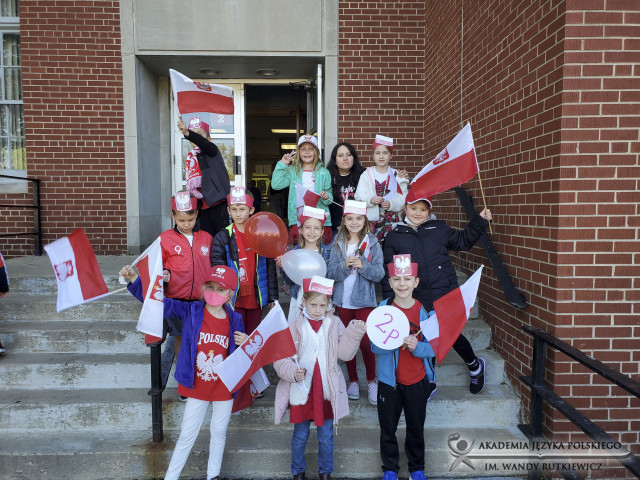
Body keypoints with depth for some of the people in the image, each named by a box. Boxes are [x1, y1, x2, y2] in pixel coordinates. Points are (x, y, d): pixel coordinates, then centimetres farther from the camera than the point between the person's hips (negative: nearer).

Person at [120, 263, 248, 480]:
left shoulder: (234, 320, -9)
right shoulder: (191, 312, -13)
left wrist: (246, 343, -19)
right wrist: (134, 279, -27)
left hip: (224, 390, 2)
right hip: (197, 389, -1)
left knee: (219, 433, 19)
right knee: (187, 436, 13)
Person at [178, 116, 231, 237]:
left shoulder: (211, 150, 1)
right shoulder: (191, 158, 19)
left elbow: (202, 142, -24)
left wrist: (187, 133, -42)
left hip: (218, 204, -6)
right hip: (203, 206, 6)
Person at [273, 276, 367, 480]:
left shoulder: (334, 324, -2)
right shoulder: (294, 327, -9)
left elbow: (344, 353, -10)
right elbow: (280, 359, -8)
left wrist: (355, 332, -21)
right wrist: (293, 372, -25)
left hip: (327, 391, 1)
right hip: (301, 391, -1)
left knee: (326, 436, 16)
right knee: (300, 436, 16)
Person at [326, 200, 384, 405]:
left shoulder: (372, 243, -2)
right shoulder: (338, 243, 3)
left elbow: (379, 274, -7)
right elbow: (331, 272, -3)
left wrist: (362, 265, -22)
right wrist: (345, 265, -21)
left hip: (364, 301, -2)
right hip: (343, 301, 2)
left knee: (366, 342, -3)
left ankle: (372, 381, 17)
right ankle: (353, 380, 27)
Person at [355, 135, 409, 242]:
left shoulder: (397, 175, 8)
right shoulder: (367, 174, 9)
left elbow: (403, 198, 0)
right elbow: (359, 195, 1)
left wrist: (391, 204, -17)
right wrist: (370, 200, -17)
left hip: (392, 219, 0)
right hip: (371, 218, 0)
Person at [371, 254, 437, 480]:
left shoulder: (424, 310, -7)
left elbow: (432, 348, -5)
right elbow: (375, 346, -11)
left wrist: (417, 346, -26)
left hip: (417, 381, 1)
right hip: (389, 380, 0)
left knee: (416, 428, 17)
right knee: (388, 428, 13)